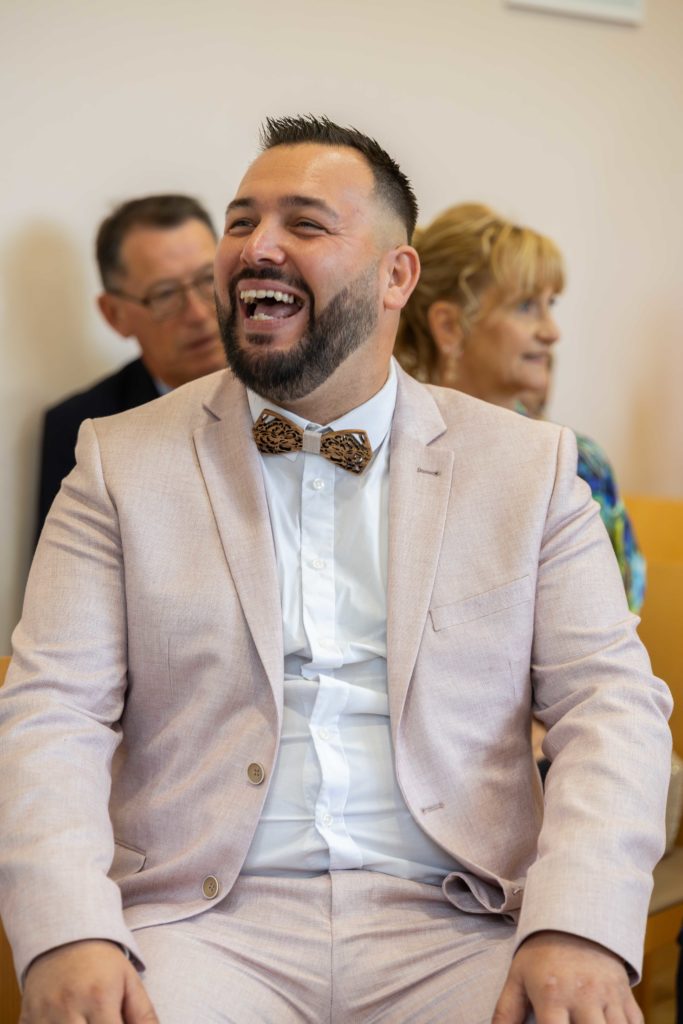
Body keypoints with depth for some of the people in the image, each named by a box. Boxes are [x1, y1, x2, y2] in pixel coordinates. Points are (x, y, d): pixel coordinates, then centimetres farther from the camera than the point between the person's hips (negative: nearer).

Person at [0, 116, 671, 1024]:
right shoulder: (125, 462, 9)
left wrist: (580, 929, -15)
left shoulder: (530, 466, 10)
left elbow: (613, 701, 3)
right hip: (204, 922, -1)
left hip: (454, 931, 1)